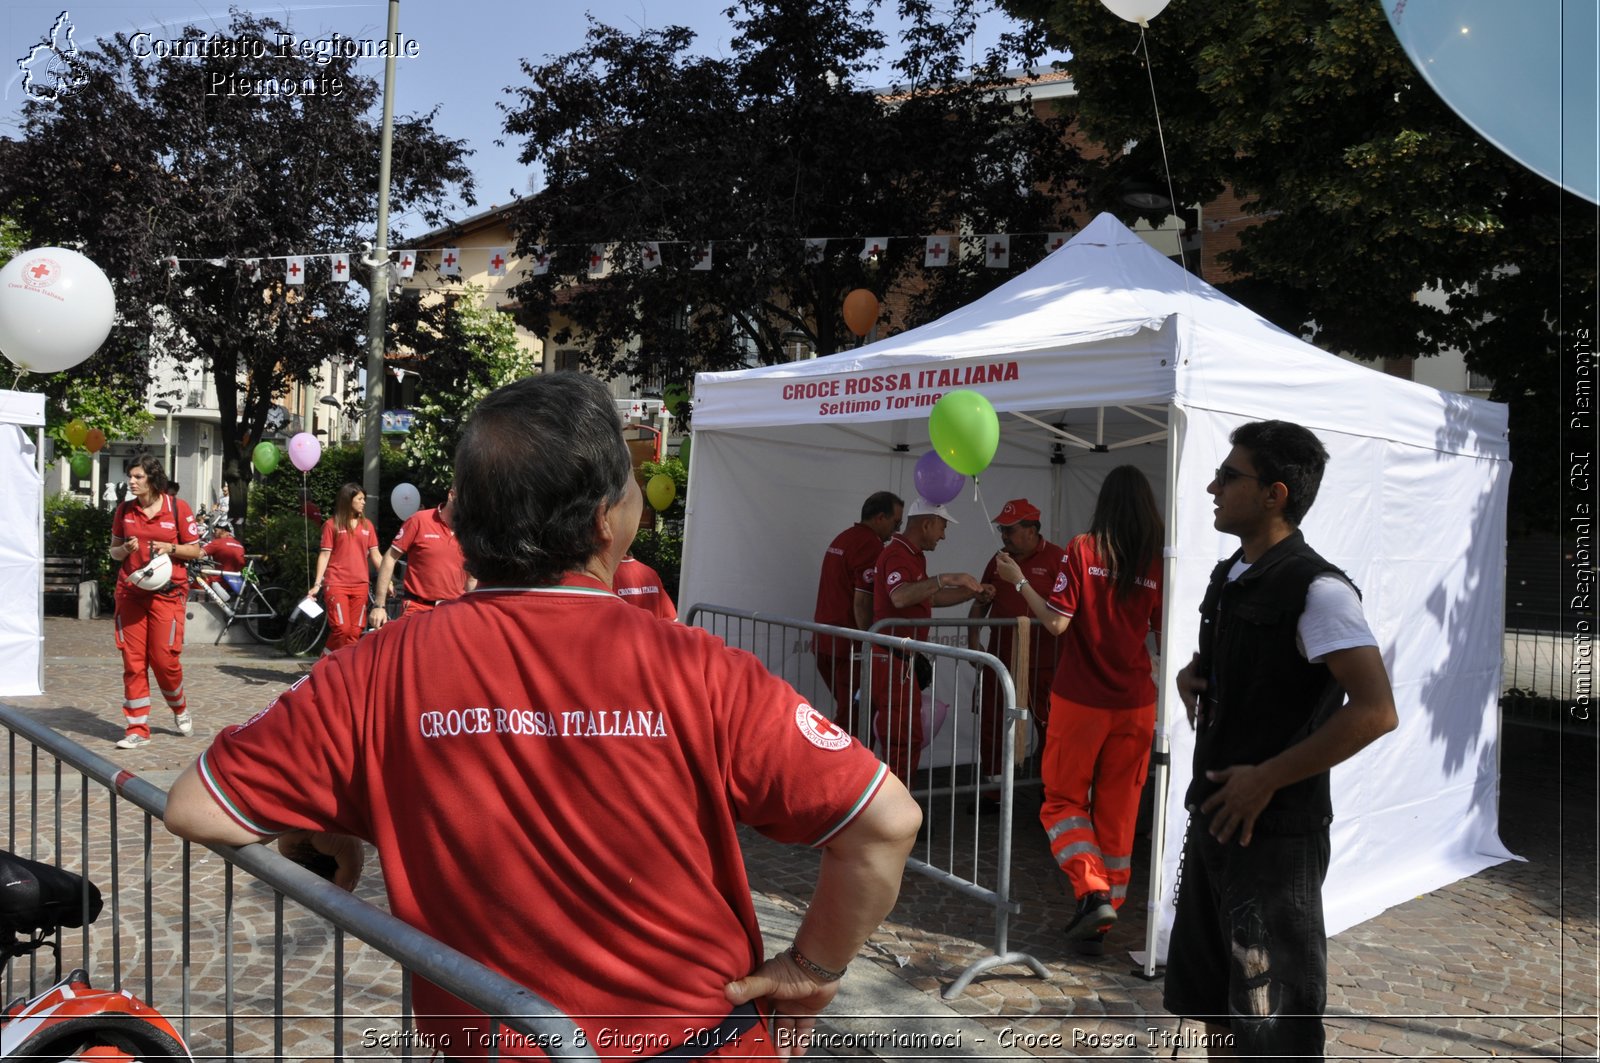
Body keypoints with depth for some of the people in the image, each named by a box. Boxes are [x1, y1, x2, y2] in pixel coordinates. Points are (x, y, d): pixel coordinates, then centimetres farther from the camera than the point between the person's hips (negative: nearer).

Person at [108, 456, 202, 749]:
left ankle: (180, 708, 25)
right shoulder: (125, 510, 8)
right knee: (133, 660, 1)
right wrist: (126, 549, -6)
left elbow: (195, 550, 2)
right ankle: (137, 729, 7)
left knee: (164, 657, -4)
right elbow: (114, 550, 16)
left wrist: (169, 548, -15)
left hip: (167, 593, -3)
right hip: (130, 591, 3)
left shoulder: (178, 507, -2)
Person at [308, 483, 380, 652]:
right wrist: (317, 584, -7)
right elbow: (324, 555, -1)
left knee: (355, 632, 3)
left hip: (360, 586, 4)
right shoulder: (332, 525, 0)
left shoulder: (367, 525, 11)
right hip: (337, 584, -4)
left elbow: (375, 555, 12)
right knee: (341, 629, -12)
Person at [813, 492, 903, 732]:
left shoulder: (842, 538, 17)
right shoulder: (871, 545, -14)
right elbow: (862, 602, -20)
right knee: (851, 717, -3)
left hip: (824, 640, 9)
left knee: (847, 711, 17)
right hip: (849, 647, -9)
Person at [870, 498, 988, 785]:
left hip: (901, 660, 10)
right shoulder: (897, 555, -17)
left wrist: (972, 592, 21)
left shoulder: (914, 555, 17)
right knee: (905, 739, -7)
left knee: (902, 738, 15)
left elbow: (929, 597, 29)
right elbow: (900, 597, -37)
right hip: (893, 660, -10)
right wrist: (946, 578, -41)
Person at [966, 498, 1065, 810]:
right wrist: (973, 637, 6)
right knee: (991, 726, 10)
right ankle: (992, 791, 23)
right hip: (1001, 660, 6)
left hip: (1041, 664, -6)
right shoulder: (999, 559, 11)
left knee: (1048, 727, 4)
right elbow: (981, 602, 17)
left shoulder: (1055, 559, -8)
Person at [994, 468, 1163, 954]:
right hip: (1136, 704, 3)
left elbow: (1057, 622, -11)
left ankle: (1094, 891, -9)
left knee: (1063, 800, 12)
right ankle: (1098, 925, 20)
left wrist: (1019, 581, 1)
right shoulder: (1158, 562, -3)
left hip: (1080, 700, -3)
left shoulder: (1083, 550, -9)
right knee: (1118, 813, 13)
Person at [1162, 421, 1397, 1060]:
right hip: (1214, 815, 9)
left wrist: (1265, 779, -21)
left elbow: (1375, 713, -26)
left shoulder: (1317, 590, -18)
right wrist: (1191, 674, 4)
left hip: (1274, 831, -8)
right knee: (1211, 1002, 20)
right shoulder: (1228, 576, 9)